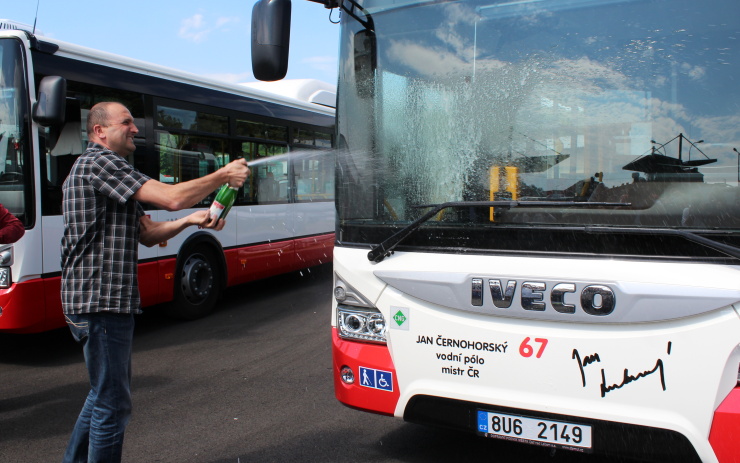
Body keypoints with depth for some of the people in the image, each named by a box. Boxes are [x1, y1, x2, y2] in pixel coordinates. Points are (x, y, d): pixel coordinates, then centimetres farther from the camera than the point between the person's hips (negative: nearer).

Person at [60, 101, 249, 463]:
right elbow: (171, 197, -22)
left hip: (109, 299, 11)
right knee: (113, 403, -2)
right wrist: (223, 175, -10)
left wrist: (190, 221, 0)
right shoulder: (99, 162, -12)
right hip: (101, 300, -11)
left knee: (104, 393, 21)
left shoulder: (103, 168, 22)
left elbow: (147, 234, 16)